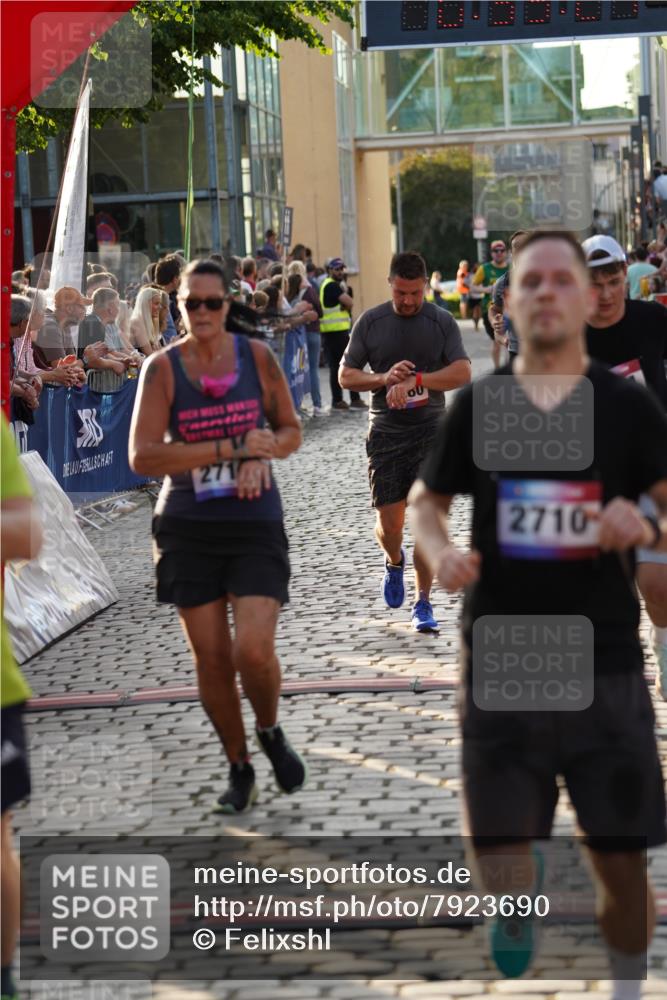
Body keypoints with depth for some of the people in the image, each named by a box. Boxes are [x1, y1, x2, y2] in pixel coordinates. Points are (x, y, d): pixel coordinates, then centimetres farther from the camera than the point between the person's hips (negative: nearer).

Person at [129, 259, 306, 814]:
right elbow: (143, 457, -14)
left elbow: (290, 430, 13)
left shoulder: (257, 356, 1)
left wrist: (262, 453, -11)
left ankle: (271, 733, 19)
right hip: (189, 528, 0)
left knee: (254, 651, -13)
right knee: (211, 657, 5)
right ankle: (240, 769, 24)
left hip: (255, 524, 0)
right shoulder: (163, 367, -5)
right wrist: (232, 447, -19)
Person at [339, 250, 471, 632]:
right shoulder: (370, 322, 4)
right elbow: (346, 375, 5)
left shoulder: (442, 321, 0)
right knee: (389, 523, 0)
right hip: (385, 432, 1)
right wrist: (384, 378, -13)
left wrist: (415, 380, -22)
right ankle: (395, 562, 35)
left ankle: (423, 603, 3)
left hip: (431, 431, -1)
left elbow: (463, 372, -11)